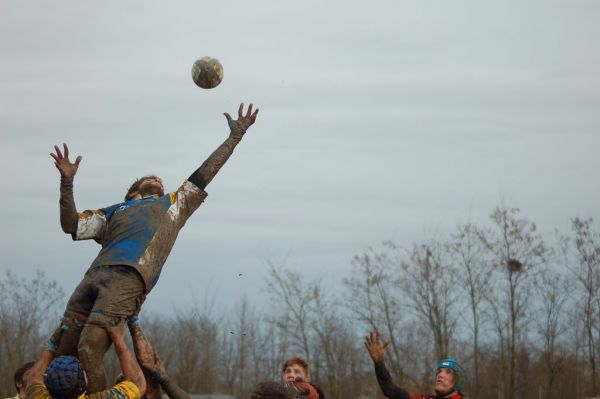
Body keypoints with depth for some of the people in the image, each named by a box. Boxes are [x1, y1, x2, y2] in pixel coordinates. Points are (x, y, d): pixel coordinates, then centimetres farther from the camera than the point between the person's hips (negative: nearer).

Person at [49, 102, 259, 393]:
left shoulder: (173, 204, 32)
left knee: (89, 351, -22)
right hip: (94, 275, 4)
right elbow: (71, 225, 26)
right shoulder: (115, 211, 35)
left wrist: (235, 135, 34)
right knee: (62, 355, -7)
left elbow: (204, 174, 33)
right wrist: (67, 182, 18)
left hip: (129, 279, -3)